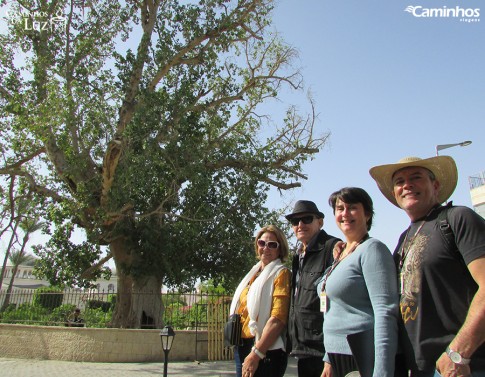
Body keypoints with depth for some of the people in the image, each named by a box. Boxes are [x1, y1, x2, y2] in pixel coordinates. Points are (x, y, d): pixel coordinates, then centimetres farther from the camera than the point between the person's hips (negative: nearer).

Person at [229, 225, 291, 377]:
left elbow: (278, 318, -18)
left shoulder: (281, 273, -8)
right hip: (241, 347, 7)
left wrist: (256, 353, -21)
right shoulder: (254, 273, 13)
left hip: (265, 350, -7)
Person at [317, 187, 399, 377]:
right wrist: (329, 360, 15)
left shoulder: (372, 249, -12)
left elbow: (385, 312, -20)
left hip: (362, 360, -7)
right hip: (337, 355, 7)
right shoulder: (340, 255, 10)